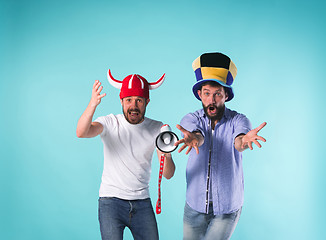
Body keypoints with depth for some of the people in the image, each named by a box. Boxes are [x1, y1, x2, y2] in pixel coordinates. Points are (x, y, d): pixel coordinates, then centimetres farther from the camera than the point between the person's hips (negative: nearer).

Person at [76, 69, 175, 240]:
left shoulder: (156, 128, 1)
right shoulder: (110, 123, -4)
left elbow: (168, 175, -4)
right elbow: (81, 133, -26)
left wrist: (167, 156, -27)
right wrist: (93, 104, -43)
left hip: (142, 203, 3)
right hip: (111, 200, -2)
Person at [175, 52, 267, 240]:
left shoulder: (238, 120, -9)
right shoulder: (191, 119, -5)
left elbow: (239, 142, -31)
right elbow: (197, 135, -27)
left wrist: (244, 140, -56)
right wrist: (193, 139, -52)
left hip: (228, 208, -2)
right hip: (195, 206, 2)